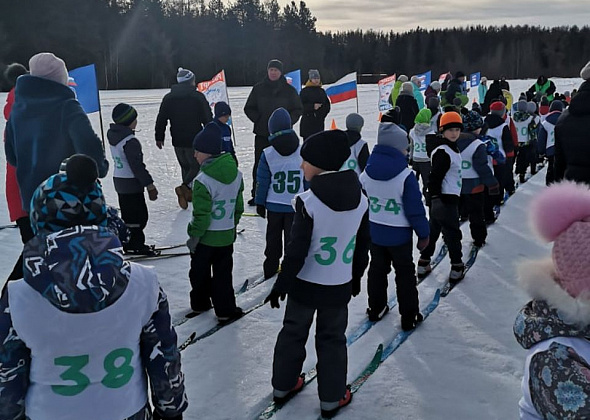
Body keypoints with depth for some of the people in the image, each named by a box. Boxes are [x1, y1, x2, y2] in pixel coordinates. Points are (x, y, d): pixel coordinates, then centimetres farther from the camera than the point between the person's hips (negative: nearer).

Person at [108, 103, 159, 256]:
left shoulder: (113, 135, 6)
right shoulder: (130, 141, -23)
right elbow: (137, 165, -22)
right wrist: (149, 185, -16)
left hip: (119, 180, 10)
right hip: (131, 183, -10)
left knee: (128, 214, 17)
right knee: (139, 215, 0)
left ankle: (129, 243, 26)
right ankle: (136, 244, 4)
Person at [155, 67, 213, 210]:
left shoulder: (168, 98, 5)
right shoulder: (198, 97, -7)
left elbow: (161, 119, 7)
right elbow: (208, 119, -6)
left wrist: (159, 137, 16)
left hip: (177, 141, 5)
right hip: (194, 140, -5)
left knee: (185, 166, 19)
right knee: (196, 166, 4)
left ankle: (188, 193, 23)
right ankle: (185, 187, -20)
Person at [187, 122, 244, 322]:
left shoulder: (203, 180, -24)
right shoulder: (236, 174, -4)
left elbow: (201, 215, -20)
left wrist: (194, 236, -7)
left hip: (205, 238, -5)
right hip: (226, 236, 5)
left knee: (199, 272, 17)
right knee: (223, 274, 15)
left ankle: (199, 304, 34)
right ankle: (225, 311, 21)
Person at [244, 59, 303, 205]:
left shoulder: (289, 90, 2)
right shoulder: (258, 88, 3)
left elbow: (298, 109, 6)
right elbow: (249, 108, 9)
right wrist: (258, 120, -6)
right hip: (262, 133, 1)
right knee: (259, 164, 4)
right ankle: (257, 195, 13)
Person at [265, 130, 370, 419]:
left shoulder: (308, 201, -21)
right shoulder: (360, 199, -6)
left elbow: (297, 251, -18)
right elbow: (363, 246, 4)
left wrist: (281, 285, -6)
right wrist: (356, 277, 19)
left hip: (305, 284, -2)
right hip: (339, 286, 3)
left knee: (293, 333, 18)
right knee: (332, 340, 17)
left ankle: (283, 387, 34)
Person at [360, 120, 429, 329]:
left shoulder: (366, 173, -5)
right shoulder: (406, 176, -21)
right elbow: (415, 209, -16)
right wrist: (423, 234, -6)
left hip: (373, 232, 5)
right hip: (399, 235, -5)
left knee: (377, 269, 20)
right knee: (405, 274, 9)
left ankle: (376, 308, 33)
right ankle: (409, 316, 17)